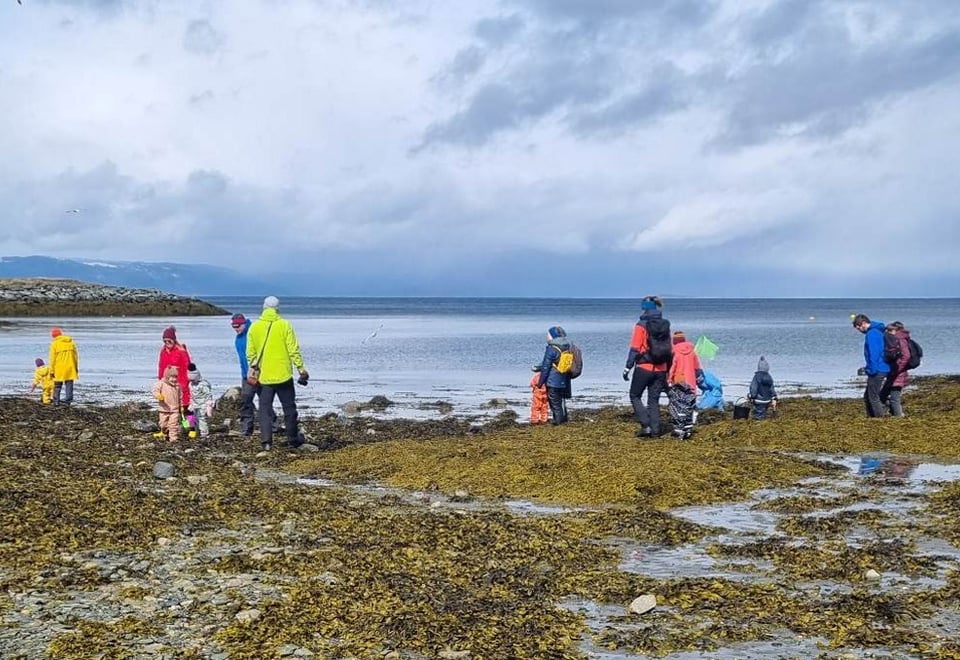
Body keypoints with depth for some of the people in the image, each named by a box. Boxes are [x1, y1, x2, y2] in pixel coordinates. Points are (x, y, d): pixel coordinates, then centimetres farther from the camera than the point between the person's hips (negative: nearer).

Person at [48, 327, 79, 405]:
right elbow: (76, 356, 9)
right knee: (69, 384, 4)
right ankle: (68, 401, 0)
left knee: (57, 385, 12)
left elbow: (52, 359, -6)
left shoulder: (54, 343, -6)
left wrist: (52, 371, -1)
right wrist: (76, 367, 16)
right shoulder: (71, 342, 6)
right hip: (70, 368, 2)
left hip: (59, 369, -2)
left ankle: (56, 401, 11)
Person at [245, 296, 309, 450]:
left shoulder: (254, 326, 2)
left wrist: (252, 368, 18)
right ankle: (293, 439, 16)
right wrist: (301, 368, -2)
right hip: (283, 374, -2)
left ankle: (266, 440, -1)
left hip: (263, 376, 2)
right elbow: (293, 350, -8)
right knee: (289, 407, 10)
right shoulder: (284, 325, -6)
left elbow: (250, 352, 5)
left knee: (265, 408, 7)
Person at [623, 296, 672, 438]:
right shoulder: (665, 326, 8)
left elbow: (635, 349, -12)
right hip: (660, 369, 5)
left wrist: (628, 367, -6)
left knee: (635, 396, 9)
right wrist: (668, 371, 19)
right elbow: (670, 350, 12)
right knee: (654, 400, 12)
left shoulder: (642, 325, -9)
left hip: (644, 367, -5)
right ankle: (655, 430, 8)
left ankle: (645, 425, -5)